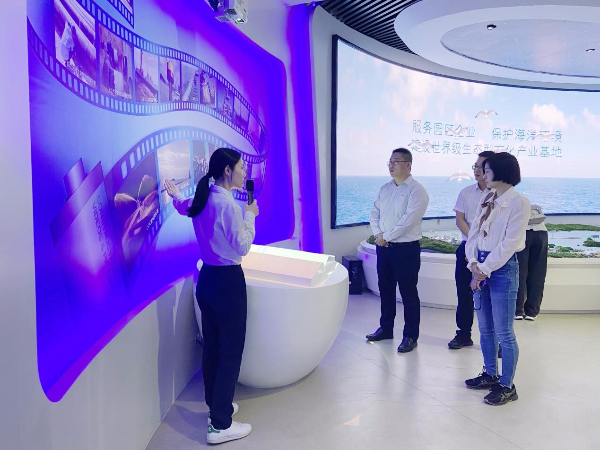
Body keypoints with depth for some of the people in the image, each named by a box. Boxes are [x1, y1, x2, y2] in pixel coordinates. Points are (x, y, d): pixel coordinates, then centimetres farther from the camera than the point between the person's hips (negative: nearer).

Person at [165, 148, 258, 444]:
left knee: (212, 346, 17)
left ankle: (216, 407, 32)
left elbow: (185, 207, 32)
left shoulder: (202, 199, 8)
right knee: (231, 351, 0)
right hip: (228, 280, -9)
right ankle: (221, 425, 6)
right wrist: (250, 215, -5)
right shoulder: (227, 204, -20)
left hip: (207, 277, 9)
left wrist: (175, 195, 52)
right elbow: (242, 247, -17)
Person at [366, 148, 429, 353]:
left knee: (408, 293, 2)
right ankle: (385, 328, 30)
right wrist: (378, 234, -6)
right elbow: (374, 213, 11)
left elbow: (408, 220, -19)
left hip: (406, 248, -7)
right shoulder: (385, 188, 12)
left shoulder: (416, 190, -11)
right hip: (383, 246, 7)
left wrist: (386, 237, -14)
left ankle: (410, 336, 13)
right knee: (385, 289, 16)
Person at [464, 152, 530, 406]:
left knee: (503, 333, 0)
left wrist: (485, 269, -15)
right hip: (481, 268, 7)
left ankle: (507, 387, 12)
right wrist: (474, 263, -8)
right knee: (485, 329, 16)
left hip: (503, 269, -7)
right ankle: (490, 375, 31)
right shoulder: (486, 201, 11)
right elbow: (474, 234, 6)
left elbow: (509, 243, -16)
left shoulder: (518, 202, -11)